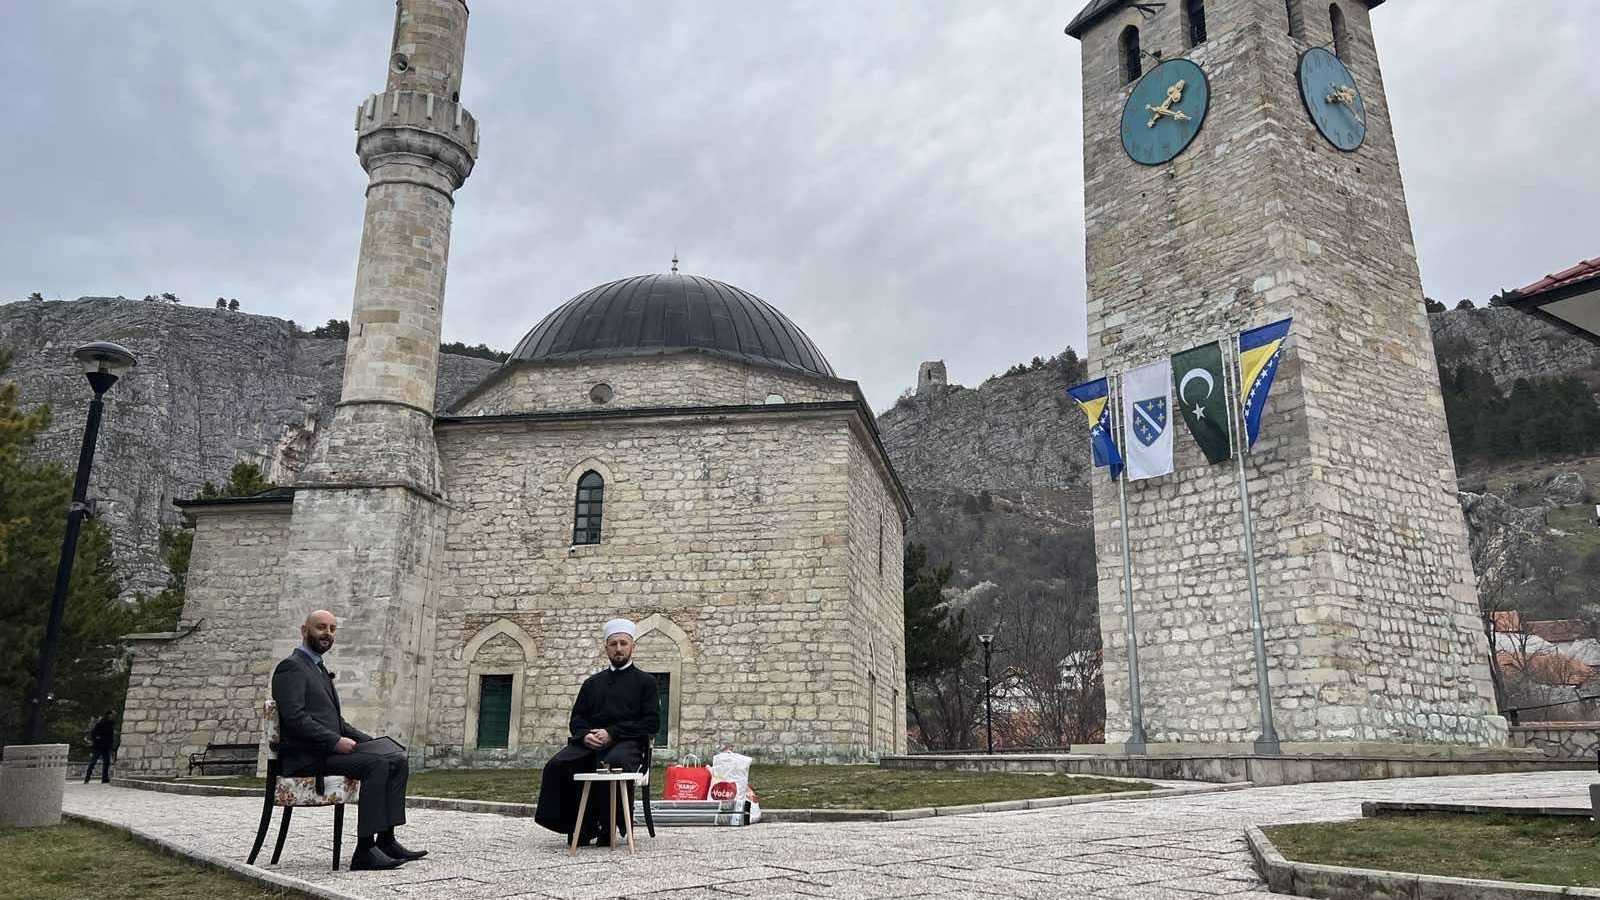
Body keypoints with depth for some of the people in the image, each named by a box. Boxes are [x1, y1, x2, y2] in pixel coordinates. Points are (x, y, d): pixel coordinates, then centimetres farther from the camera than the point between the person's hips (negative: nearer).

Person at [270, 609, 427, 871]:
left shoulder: (318, 669, 25)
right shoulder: (291, 667, -6)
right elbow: (294, 716, -19)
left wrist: (367, 740, 10)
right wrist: (335, 741, -23)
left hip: (326, 749, 9)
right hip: (306, 757, -9)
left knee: (397, 761, -4)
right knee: (376, 763, -27)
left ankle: (386, 839, -6)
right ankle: (365, 850, -27)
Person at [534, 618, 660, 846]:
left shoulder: (645, 681, 13)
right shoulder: (592, 682, 26)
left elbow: (652, 723, 2)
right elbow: (576, 718, 19)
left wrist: (612, 733, -9)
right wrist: (585, 734, -6)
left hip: (626, 742, -4)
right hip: (590, 742, 4)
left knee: (614, 764, -39)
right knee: (557, 765, -26)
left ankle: (607, 828, -22)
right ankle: (578, 827, -18)